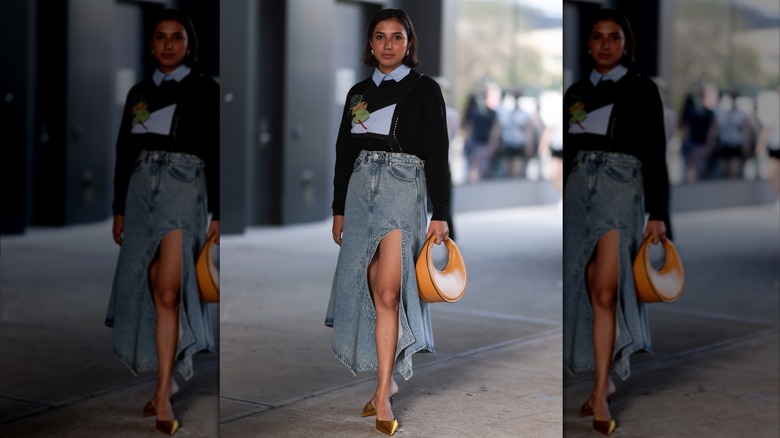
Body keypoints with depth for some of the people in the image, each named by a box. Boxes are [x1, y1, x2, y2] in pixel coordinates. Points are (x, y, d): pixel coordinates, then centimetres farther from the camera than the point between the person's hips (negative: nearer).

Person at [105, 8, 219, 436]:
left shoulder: (204, 89, 3)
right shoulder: (139, 92, 15)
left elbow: (216, 153, 0)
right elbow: (124, 151, 17)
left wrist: (217, 213, -5)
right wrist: (119, 208, 13)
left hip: (184, 189, -5)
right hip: (142, 188, 5)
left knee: (169, 293, -14)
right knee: (154, 293, 5)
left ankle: (162, 393, -14)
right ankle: (167, 382, 17)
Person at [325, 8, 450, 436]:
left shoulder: (425, 89, 3)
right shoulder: (358, 92, 15)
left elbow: (438, 155, -1)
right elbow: (344, 152, 18)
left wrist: (440, 215, -6)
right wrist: (339, 209, 14)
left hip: (405, 187, -4)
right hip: (362, 188, 4)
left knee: (388, 291, -15)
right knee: (372, 291, 3)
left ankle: (382, 392, -12)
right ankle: (387, 381, 15)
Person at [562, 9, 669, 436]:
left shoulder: (641, 89, 3)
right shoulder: (576, 92, 15)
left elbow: (655, 154, 0)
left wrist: (657, 214, -6)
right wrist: (556, 207, 16)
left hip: (621, 187, -4)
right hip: (578, 188, 4)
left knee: (606, 293, -13)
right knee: (591, 292, 4)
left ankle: (599, 393, -11)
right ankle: (603, 382, 17)